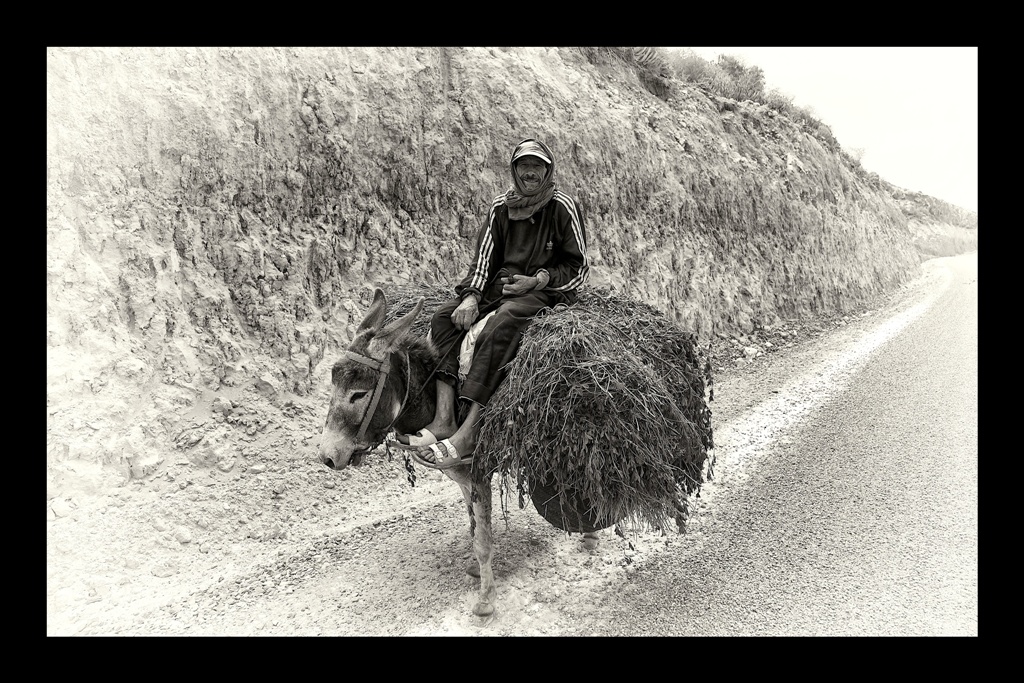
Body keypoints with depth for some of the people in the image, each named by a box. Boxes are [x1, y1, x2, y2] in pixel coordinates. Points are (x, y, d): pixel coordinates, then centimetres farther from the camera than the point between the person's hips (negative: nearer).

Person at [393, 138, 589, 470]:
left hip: (546, 291, -6)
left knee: (498, 328, -36)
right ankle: (444, 419, -29)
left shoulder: (563, 207, -1)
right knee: (443, 317, -19)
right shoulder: (501, 206, 13)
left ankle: (467, 436, -41)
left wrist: (538, 280, -15)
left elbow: (578, 267, 0)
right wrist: (472, 296, -9)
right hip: (499, 286, 6)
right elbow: (484, 258, 9)